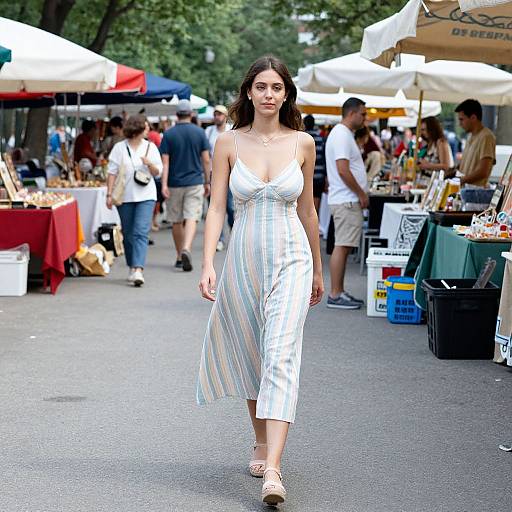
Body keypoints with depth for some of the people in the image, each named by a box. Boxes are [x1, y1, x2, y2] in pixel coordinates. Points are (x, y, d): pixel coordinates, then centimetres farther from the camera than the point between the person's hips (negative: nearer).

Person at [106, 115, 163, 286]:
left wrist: (149, 164, -12)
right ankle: (132, 268, 23)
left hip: (145, 196, 0)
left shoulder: (151, 147, 8)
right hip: (125, 196, 0)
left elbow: (158, 172, 9)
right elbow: (112, 172, 1)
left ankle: (138, 270, -22)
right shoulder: (119, 148, 3)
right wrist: (109, 194, -7)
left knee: (141, 233, -13)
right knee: (128, 234, 8)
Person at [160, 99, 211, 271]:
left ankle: (179, 257, 20)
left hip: (174, 183, 1)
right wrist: (207, 182, 9)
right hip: (194, 182, -1)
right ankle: (186, 250, -28)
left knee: (176, 221, 12)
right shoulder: (199, 133, -1)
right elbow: (206, 160, 0)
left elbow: (165, 161, -8)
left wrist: (164, 184, -10)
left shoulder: (169, 134, -2)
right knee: (191, 218, -6)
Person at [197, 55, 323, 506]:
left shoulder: (302, 143, 2)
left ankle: (273, 470, -21)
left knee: (281, 358, -14)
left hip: (290, 258, -2)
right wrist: (208, 262, -14)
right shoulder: (229, 143, 1)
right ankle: (261, 443, 33)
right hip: (244, 257, 2)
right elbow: (217, 206, -2)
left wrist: (318, 269, 18)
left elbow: (307, 209, 11)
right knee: (249, 356, 13)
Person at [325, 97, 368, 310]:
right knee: (342, 247, -9)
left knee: (344, 247, 11)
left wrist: (361, 195, 19)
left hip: (348, 201, 11)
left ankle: (339, 292, 15)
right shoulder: (342, 135, -14)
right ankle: (335, 295, -8)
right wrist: (362, 194, -14)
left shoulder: (343, 134, 19)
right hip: (347, 201, -11)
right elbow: (343, 170, -22)